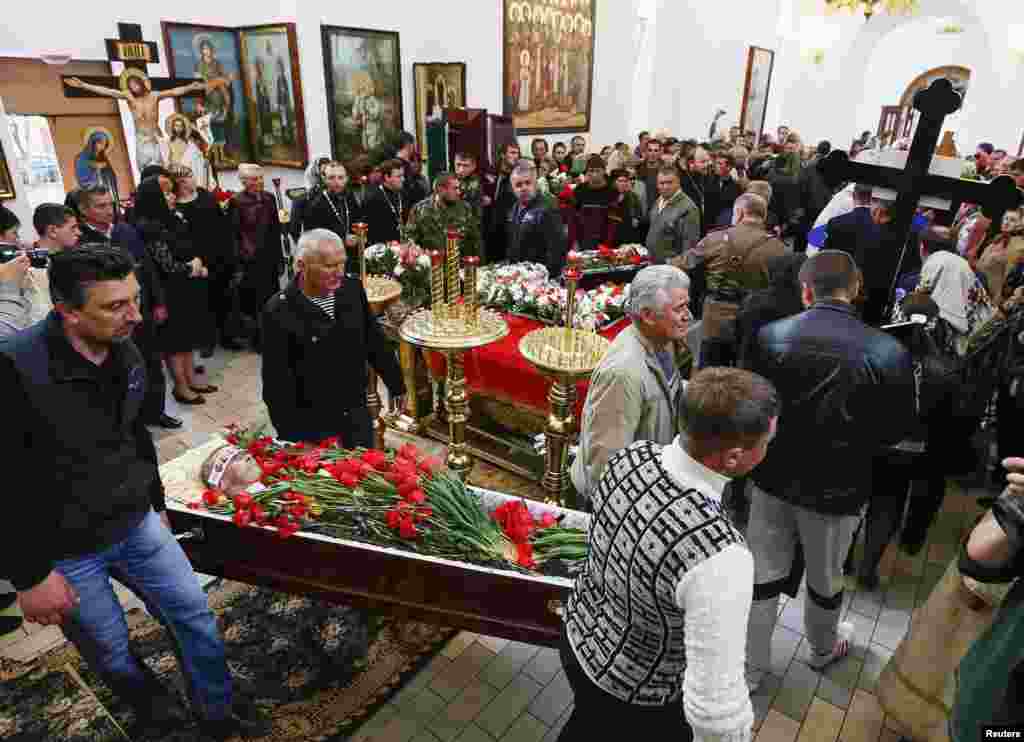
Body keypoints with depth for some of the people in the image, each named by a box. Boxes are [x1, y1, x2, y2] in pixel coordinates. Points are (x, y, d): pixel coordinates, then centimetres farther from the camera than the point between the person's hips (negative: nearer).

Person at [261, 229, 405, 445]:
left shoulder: (353, 288, -5)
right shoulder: (279, 311, -18)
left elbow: (376, 343, 6)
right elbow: (277, 382, -14)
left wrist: (397, 386, 11)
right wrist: (289, 436, -14)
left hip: (356, 415, 4)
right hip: (310, 425, -4)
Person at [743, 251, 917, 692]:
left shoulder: (770, 336, -16)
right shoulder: (887, 352, -19)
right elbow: (899, 428, -6)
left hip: (774, 477, 1)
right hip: (837, 488, 0)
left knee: (764, 576, 16)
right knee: (825, 578, 23)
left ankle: (750, 668, 32)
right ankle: (823, 649, 51)